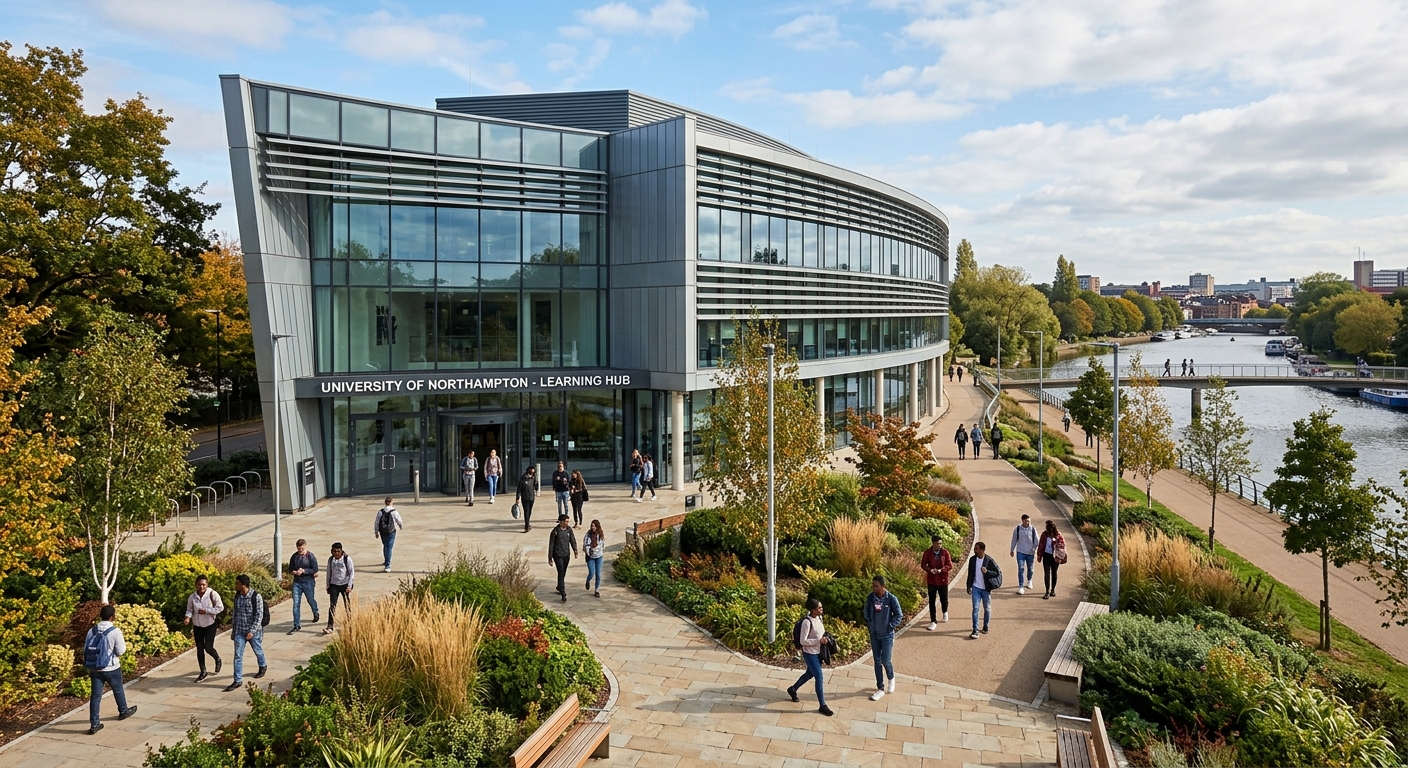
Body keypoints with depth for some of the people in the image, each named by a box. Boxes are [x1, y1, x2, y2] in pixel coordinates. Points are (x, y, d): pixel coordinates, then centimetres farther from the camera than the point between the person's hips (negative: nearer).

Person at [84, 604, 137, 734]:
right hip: (111, 669, -3)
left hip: (94, 668, 4)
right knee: (118, 690, 20)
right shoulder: (115, 631, -16)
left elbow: (86, 649, 5)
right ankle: (123, 711, 41)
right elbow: (120, 651, -11)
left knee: (95, 695, 7)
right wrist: (123, 642, 8)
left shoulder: (92, 630, -2)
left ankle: (94, 724, 7)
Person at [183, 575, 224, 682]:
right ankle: (203, 673, 20)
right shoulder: (192, 597, -6)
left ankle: (218, 660, 26)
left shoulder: (213, 594, -16)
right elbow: (189, 610, 5)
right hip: (197, 626, 3)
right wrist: (188, 617, -15)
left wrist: (206, 611, -22)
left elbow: (220, 608, -15)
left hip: (210, 625, -3)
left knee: (208, 647, -8)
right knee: (199, 649, 8)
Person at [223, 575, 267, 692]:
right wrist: (233, 628, 14)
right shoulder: (237, 596, -1)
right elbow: (235, 613, 12)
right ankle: (238, 681, 3)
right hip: (239, 631, 4)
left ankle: (263, 666, 46)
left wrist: (252, 631, -20)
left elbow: (259, 616, -17)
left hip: (253, 631, -4)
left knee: (258, 651, 17)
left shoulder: (256, 597, -18)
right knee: (238, 656, -2)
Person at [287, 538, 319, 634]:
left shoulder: (311, 557, -11)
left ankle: (316, 614, 48)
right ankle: (297, 625, 2)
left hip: (308, 583, -3)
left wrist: (304, 571, -22)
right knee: (296, 604, -3)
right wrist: (294, 572, -12)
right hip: (297, 583, 3)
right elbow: (290, 569, 10)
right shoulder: (294, 556, 1)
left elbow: (315, 570, -13)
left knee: (311, 600, 16)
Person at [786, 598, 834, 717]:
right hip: (809, 653, -9)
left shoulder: (819, 617, 0)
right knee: (819, 677, -7)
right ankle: (822, 706, 4)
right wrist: (819, 640, -26)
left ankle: (792, 689, 45)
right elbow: (802, 641, -23)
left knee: (810, 674, 23)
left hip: (818, 652, 9)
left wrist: (824, 638, -1)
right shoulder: (807, 622, -25)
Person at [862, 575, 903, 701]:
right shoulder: (870, 597, -7)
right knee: (877, 661, 8)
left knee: (885, 661, -2)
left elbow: (899, 615, -7)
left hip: (887, 635, -3)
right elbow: (866, 611, 8)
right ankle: (880, 689, 19)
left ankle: (891, 678, 30)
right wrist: (870, 623, -1)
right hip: (874, 635, 3)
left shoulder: (891, 598, -16)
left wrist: (890, 626, -10)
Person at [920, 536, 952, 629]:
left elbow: (950, 565, -8)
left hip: (943, 580, 0)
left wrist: (940, 570, -24)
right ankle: (933, 621, 12)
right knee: (931, 601, 3)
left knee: (944, 599, 14)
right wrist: (930, 570, -21)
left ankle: (945, 612, 48)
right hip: (931, 580, 0)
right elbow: (923, 564, -2)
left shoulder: (945, 552, -9)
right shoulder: (928, 552, -8)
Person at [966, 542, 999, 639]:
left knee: (987, 609, 11)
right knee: (975, 608, -5)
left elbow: (997, 572, -9)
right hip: (976, 588, 2)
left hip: (986, 589, -2)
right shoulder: (972, 559, 1)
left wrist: (987, 572, -25)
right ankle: (975, 631, -5)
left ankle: (985, 627, 30)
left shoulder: (989, 560, -11)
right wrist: (969, 586, 4)